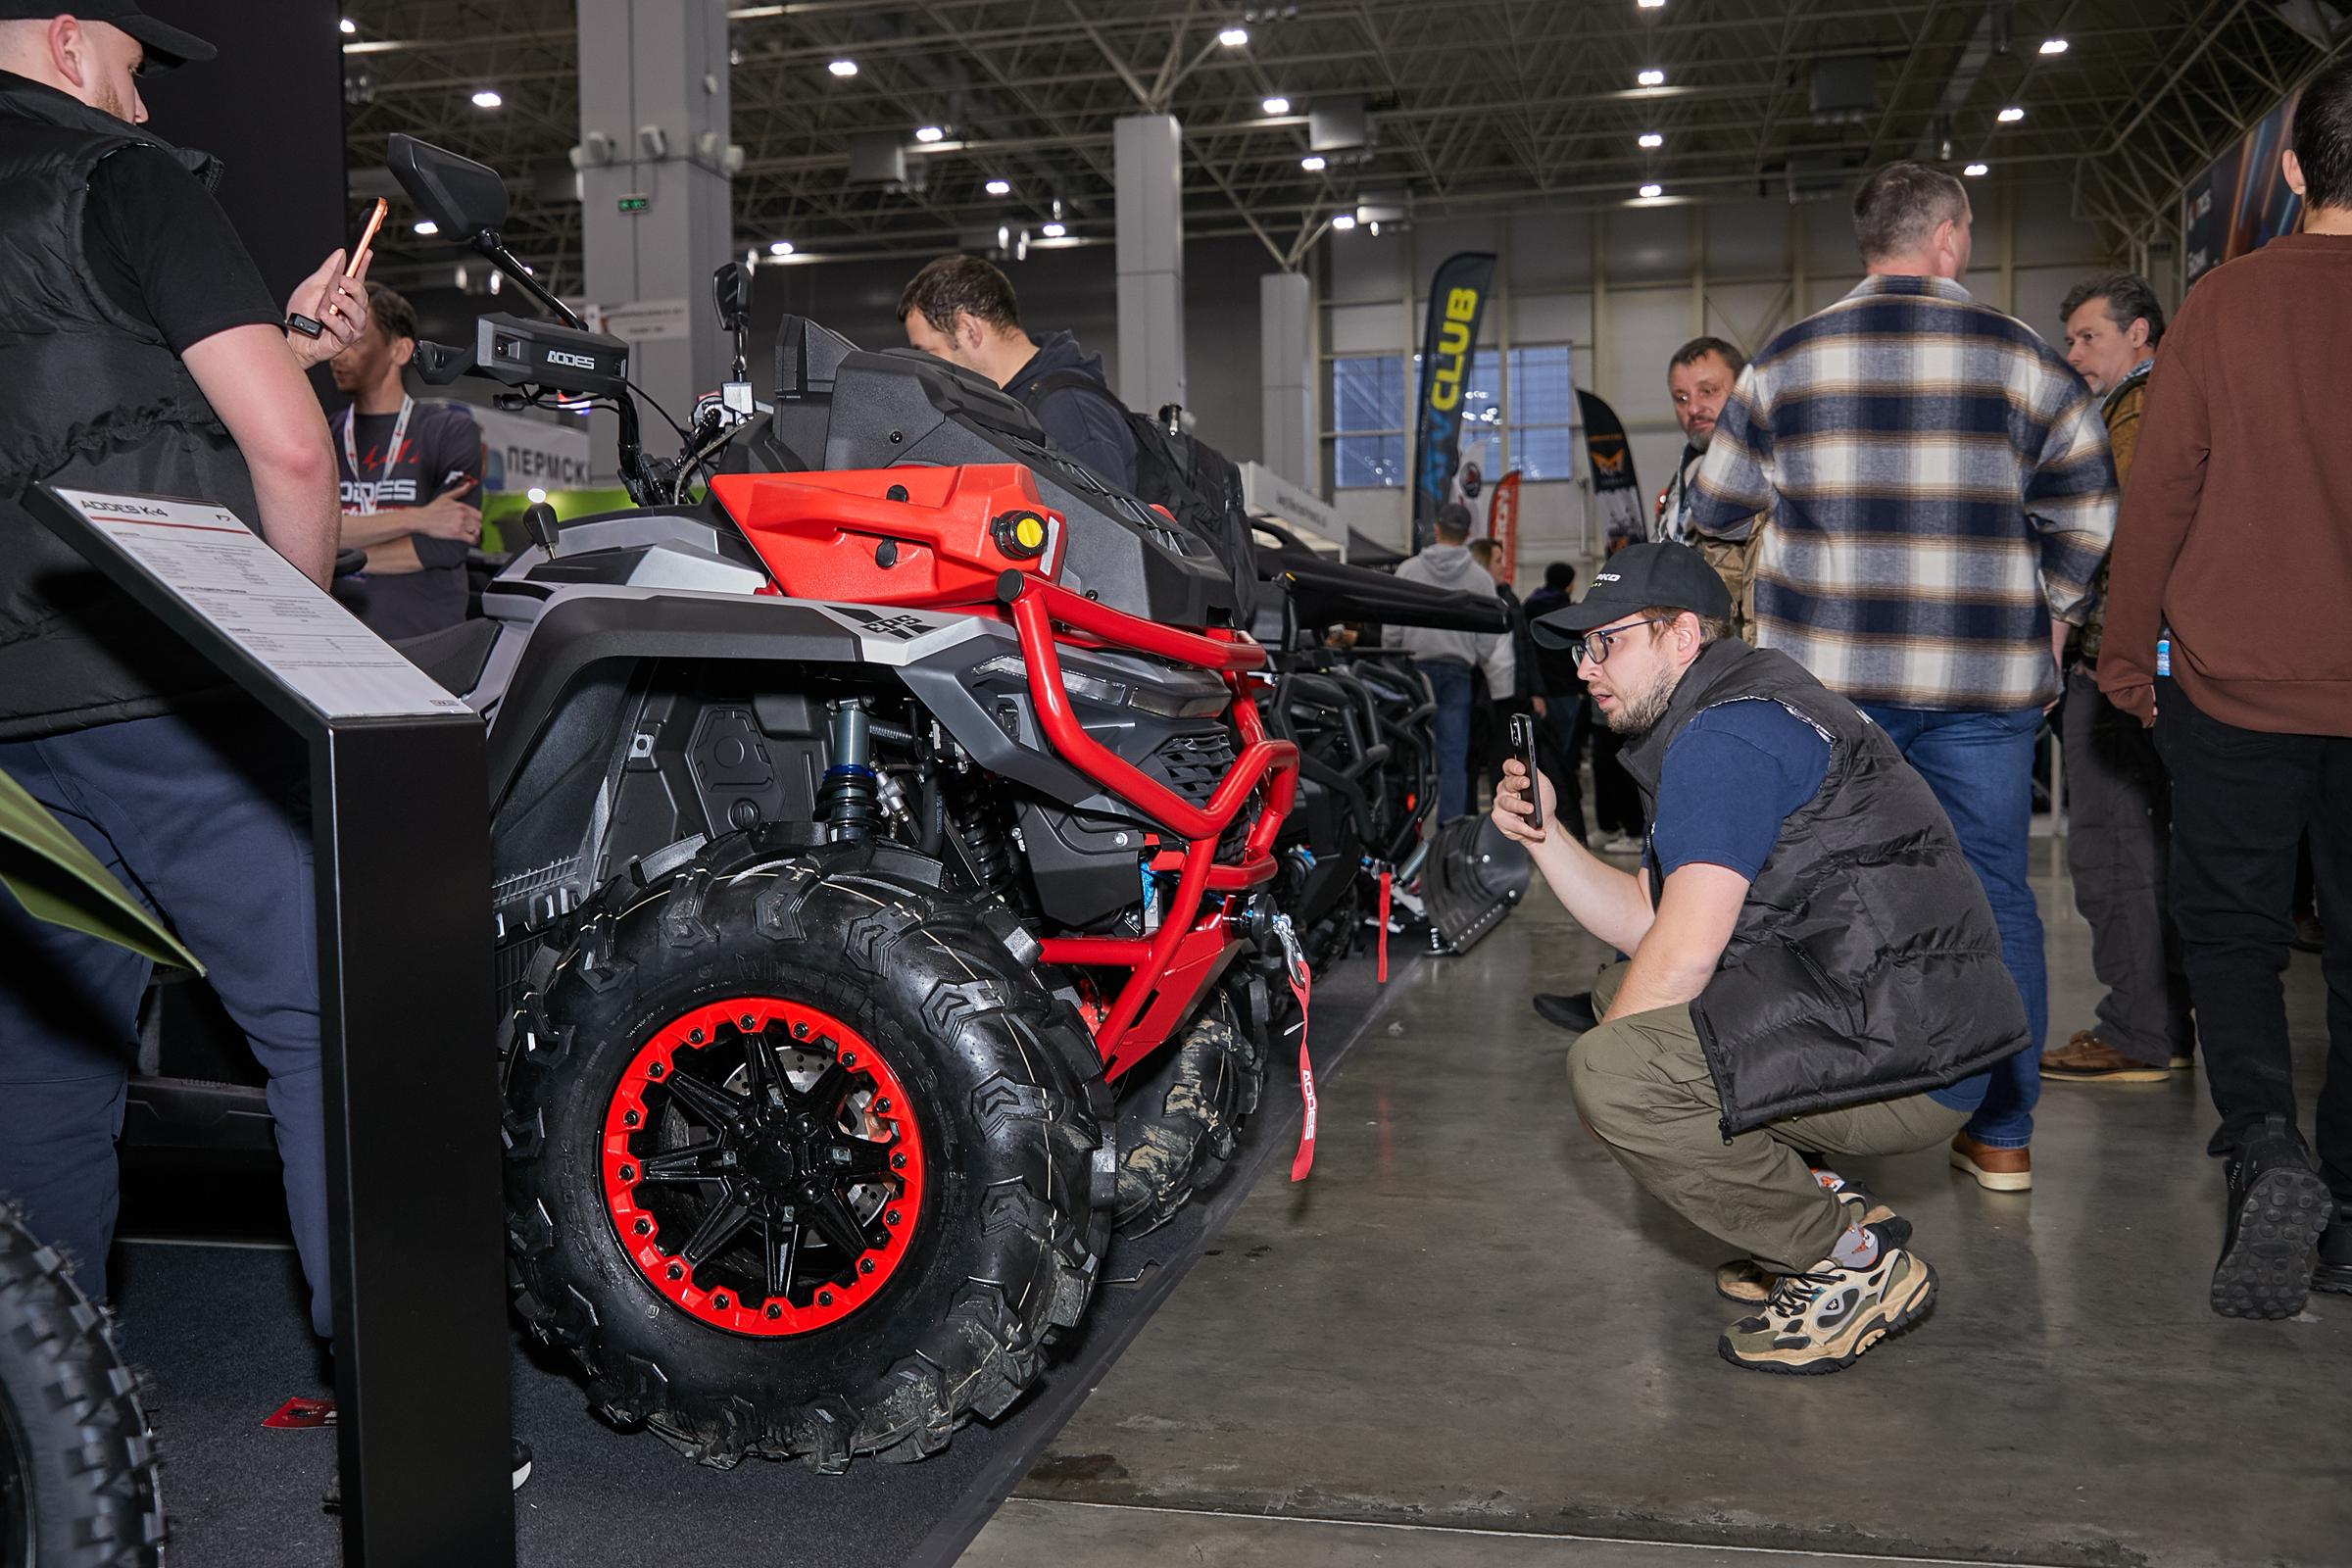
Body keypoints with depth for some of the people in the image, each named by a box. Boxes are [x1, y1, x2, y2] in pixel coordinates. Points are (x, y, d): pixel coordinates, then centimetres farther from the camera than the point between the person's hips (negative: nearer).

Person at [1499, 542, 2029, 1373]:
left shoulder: (1726, 736, -14)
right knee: (1619, 990, 21)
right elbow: (1644, 922, 18)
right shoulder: (1715, 724, 19)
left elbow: (1684, 954, -19)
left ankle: (1854, 1258, -6)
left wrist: (1606, 1063, -5)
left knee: (1610, 1072, -23)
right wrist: (1542, 834, 7)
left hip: (1907, 1066, -11)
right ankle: (1820, 1211, 14)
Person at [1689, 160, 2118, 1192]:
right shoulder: (2024, 359, 3)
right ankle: (2003, 1136, 15)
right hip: (1988, 679, 0)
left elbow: (1716, 512, 11)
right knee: (1993, 894, 10)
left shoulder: (1788, 360, 3)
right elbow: (2086, 515, 8)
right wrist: (2049, 620, 23)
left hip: (1825, 676, 0)